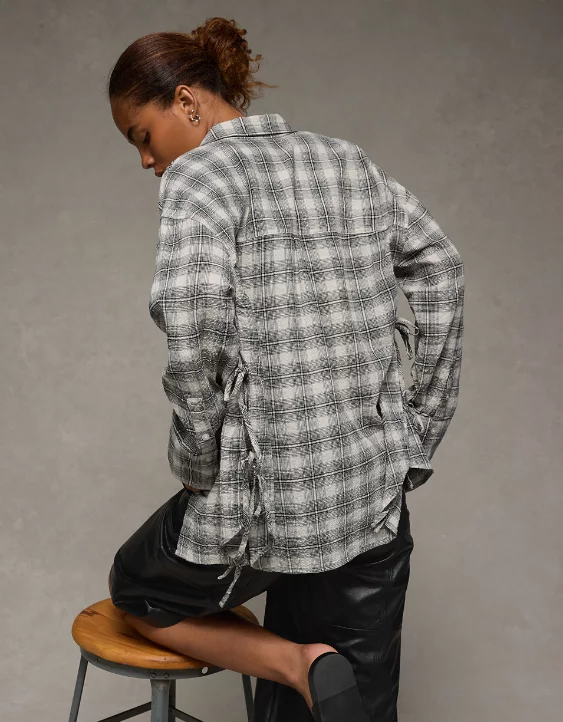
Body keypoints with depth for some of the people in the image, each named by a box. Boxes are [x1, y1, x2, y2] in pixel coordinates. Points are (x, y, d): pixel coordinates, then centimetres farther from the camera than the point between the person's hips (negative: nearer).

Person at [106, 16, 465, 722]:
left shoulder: (200, 171, -8)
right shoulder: (346, 160, 12)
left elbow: (192, 316, -25)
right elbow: (439, 268, 14)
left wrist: (197, 466, -13)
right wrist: (419, 436, 14)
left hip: (263, 492, -6)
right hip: (376, 493, 6)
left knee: (138, 591, 23)